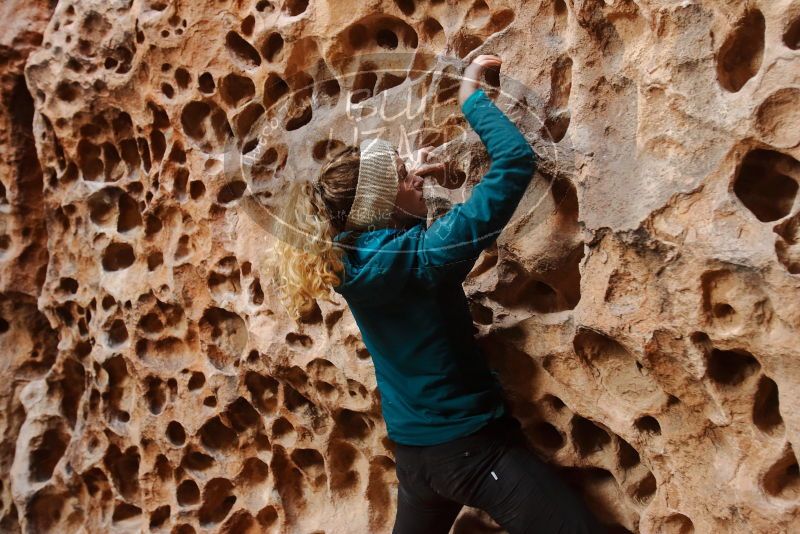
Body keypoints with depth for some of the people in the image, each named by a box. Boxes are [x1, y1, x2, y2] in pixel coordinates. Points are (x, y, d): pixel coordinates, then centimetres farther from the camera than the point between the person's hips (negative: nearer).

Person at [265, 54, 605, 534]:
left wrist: (408, 183, 10)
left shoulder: (347, 262, -4)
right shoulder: (419, 256, -24)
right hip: (473, 445, -8)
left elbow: (363, 219, 24)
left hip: (414, 452, 8)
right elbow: (517, 160, -23)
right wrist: (471, 95, -10)